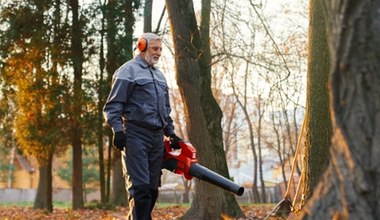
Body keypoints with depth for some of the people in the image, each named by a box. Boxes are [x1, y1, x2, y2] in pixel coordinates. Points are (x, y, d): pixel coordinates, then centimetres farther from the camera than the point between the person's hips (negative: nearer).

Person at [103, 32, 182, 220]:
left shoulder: (159, 75, 24)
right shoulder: (128, 71, -1)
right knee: (140, 186, -15)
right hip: (136, 135, -8)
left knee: (152, 188, 5)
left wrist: (171, 134, 22)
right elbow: (112, 106, -7)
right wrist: (117, 130, -18)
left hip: (157, 137, 8)